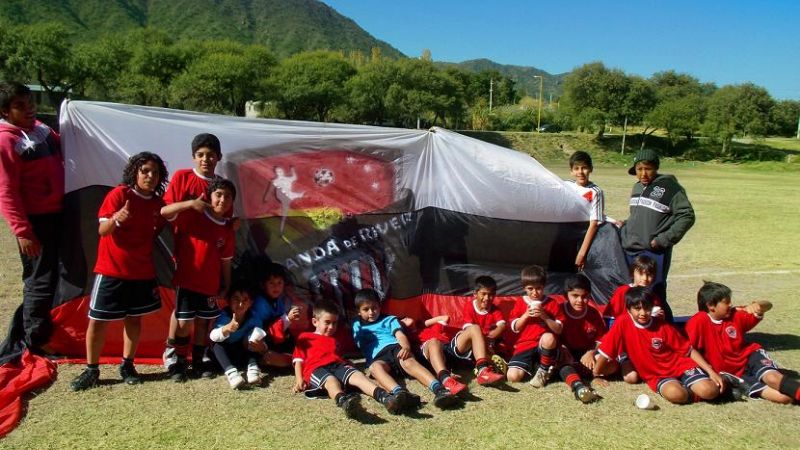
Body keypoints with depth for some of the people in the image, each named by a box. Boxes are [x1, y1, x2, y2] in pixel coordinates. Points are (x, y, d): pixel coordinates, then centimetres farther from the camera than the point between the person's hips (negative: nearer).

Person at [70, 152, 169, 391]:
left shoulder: (158, 204, 2)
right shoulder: (119, 194, -11)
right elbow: (102, 230, -16)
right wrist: (116, 219, -37)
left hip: (142, 272, 4)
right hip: (111, 270, -4)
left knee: (134, 318, 11)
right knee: (98, 319, 2)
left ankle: (127, 366, 24)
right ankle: (91, 370, 16)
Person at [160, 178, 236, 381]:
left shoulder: (227, 232, 4)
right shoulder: (192, 216, -8)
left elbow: (225, 262, 10)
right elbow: (164, 212, -21)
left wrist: (225, 285, 10)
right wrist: (191, 203, -32)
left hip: (210, 285, 4)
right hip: (186, 281, -4)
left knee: (203, 323, 12)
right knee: (184, 323, -2)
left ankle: (198, 361, 26)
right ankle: (180, 363, 14)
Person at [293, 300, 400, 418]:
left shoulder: (334, 340, 41)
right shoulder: (305, 337, 27)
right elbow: (298, 360, 16)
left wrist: (350, 366, 11)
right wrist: (299, 380, -1)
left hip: (338, 365, 4)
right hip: (316, 369, -4)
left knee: (357, 375, -30)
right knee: (331, 381, -39)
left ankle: (384, 396, -58)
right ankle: (343, 400, -74)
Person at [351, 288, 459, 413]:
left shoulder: (389, 319, 26)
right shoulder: (357, 326, 32)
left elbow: (400, 335, 6)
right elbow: (358, 346, 21)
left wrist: (406, 347, -15)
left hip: (396, 348, 0)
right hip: (377, 357, 0)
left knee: (408, 361, -36)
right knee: (375, 367, -38)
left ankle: (439, 389, -59)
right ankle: (399, 393, -67)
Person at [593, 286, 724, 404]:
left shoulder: (664, 327, -4)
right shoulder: (622, 324, -10)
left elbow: (690, 350, 2)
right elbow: (605, 352, -7)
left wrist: (711, 371, -6)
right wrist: (596, 376, -8)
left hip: (681, 366, 2)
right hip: (657, 375, -1)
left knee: (709, 391, -25)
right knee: (675, 394, -35)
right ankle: (689, 392, -3)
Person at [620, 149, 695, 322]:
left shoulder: (669, 187, -9)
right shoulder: (637, 187, 13)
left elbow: (687, 216, -11)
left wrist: (664, 239, -15)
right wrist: (625, 230, 8)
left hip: (654, 253, -7)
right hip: (631, 251, 7)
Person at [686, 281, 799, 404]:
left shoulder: (735, 315, 0)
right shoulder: (699, 322, -17)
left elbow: (768, 306, 4)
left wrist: (758, 305, -20)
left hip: (750, 356, 4)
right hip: (733, 374, -4)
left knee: (772, 378, -31)